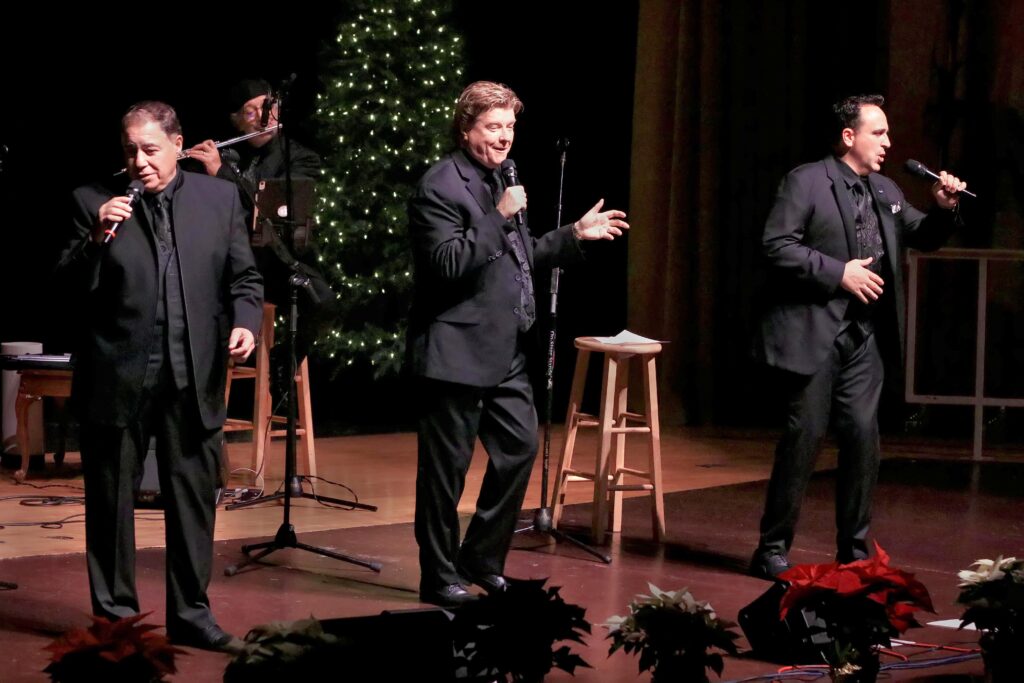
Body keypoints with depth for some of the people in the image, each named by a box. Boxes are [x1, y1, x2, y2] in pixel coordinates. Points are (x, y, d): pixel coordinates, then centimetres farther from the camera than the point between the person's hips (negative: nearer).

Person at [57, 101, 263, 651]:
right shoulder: (94, 202, -1)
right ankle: (115, 614, 19)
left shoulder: (220, 198, 6)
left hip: (193, 378, 2)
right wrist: (98, 237, -19)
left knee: (194, 498, 7)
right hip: (117, 377, -2)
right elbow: (70, 286, -3)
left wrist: (245, 321, -9)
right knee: (111, 501, 7)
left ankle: (189, 613, 19)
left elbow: (244, 277, 9)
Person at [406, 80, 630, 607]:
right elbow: (447, 263, -23)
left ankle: (481, 560, 24)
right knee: (447, 466, 0)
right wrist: (499, 217, -25)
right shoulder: (440, 187, -13)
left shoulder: (497, 183, 16)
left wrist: (575, 235, 19)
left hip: (504, 352, 9)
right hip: (457, 352, -9)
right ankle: (440, 577, 11)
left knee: (520, 447, 11)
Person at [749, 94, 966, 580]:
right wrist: (838, 272, -16)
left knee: (863, 438, 3)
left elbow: (922, 238, 23)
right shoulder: (807, 181, -6)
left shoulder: (884, 192, 15)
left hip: (864, 336, 6)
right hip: (813, 333, -6)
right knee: (804, 437, -3)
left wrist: (943, 209, 2)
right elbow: (776, 246, -13)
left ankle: (854, 550, 13)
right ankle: (773, 549, 7)